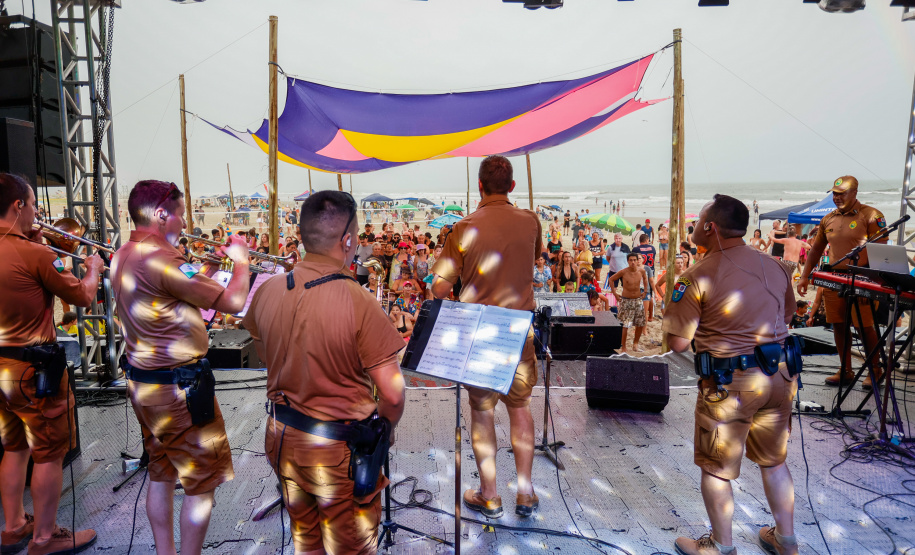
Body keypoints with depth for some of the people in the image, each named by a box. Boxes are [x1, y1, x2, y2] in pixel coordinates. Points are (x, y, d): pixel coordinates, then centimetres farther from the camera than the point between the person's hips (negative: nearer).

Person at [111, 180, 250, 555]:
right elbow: (233, 302, -24)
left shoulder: (123, 256, 6)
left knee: (161, 474, 21)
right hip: (176, 390, -10)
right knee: (202, 484, 5)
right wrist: (241, 260, -8)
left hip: (141, 383, 10)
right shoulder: (160, 258, -24)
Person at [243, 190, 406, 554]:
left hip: (282, 438, 6)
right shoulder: (359, 303, -26)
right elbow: (392, 394, -23)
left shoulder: (267, 292, -8)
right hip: (339, 449, -5)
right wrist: (385, 430, -3)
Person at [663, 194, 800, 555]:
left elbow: (678, 344, -14)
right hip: (779, 376, 7)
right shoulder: (773, 265, 5)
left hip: (730, 383, -7)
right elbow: (786, 316, 21)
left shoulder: (699, 275, -15)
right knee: (774, 461, 23)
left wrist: (673, 316, 3)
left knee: (716, 469, 11)